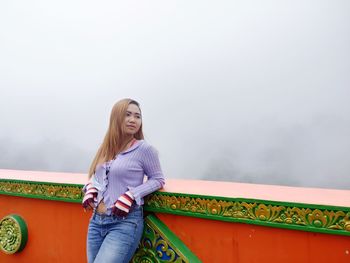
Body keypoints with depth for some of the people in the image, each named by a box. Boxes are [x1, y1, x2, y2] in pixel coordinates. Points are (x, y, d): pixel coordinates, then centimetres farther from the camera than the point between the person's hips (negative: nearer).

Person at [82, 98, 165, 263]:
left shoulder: (144, 149, -8)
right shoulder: (106, 148, 7)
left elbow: (157, 179, -1)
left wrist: (131, 195, -14)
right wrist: (90, 190, 0)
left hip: (125, 223, -6)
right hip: (96, 220, 6)